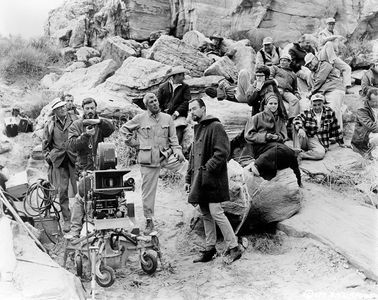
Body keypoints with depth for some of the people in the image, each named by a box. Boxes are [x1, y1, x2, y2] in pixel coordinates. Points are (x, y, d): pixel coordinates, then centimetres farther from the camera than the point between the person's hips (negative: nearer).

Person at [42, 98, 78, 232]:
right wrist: (48, 158, 7)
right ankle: (66, 220, 8)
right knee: (62, 190, -1)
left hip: (75, 158, -1)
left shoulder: (75, 120, 3)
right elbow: (45, 143, 15)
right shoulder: (50, 124, 7)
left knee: (78, 188, -3)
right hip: (59, 160, 1)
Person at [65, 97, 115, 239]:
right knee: (81, 197, -11)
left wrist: (99, 121, -24)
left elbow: (111, 128, -10)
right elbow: (72, 145, -3)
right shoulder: (76, 125, 9)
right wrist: (85, 135, -16)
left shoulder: (101, 124, 13)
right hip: (84, 167, -1)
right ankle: (75, 229, -7)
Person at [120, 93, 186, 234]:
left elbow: (173, 138, 7)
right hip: (148, 159, -1)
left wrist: (177, 151, -8)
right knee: (148, 191, 3)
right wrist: (131, 139, 2)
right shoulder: (140, 119, 1)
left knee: (184, 164, -24)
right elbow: (124, 128, 14)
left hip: (166, 156, 1)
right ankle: (149, 221, 17)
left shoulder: (167, 118, 5)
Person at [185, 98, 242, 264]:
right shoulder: (198, 129, 20)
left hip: (212, 179, -9)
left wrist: (207, 168, -21)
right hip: (199, 180, 9)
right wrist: (189, 178, 18)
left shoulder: (215, 127, -8)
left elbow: (222, 152, -17)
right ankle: (210, 249, 20)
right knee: (206, 215, 12)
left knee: (216, 213, -9)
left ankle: (234, 247, 2)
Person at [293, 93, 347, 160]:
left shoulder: (329, 112, 3)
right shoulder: (307, 113, 0)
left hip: (319, 142, 0)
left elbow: (335, 128, 9)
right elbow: (297, 119, -17)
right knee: (297, 128, -28)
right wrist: (300, 129, -40)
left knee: (321, 153, -35)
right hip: (305, 139, 0)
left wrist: (341, 143, 15)